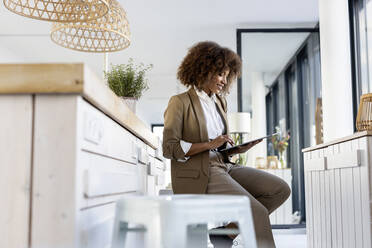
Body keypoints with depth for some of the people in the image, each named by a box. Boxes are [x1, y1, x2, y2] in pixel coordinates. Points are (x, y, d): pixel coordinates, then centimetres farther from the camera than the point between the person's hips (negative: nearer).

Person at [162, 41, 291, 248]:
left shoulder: (220, 103, 19)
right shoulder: (180, 102, -3)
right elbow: (169, 148, -11)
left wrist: (238, 149, 5)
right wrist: (209, 145, -17)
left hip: (225, 165, 8)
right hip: (198, 174, -8)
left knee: (280, 189, -8)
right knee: (257, 212, -23)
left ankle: (227, 228, -4)